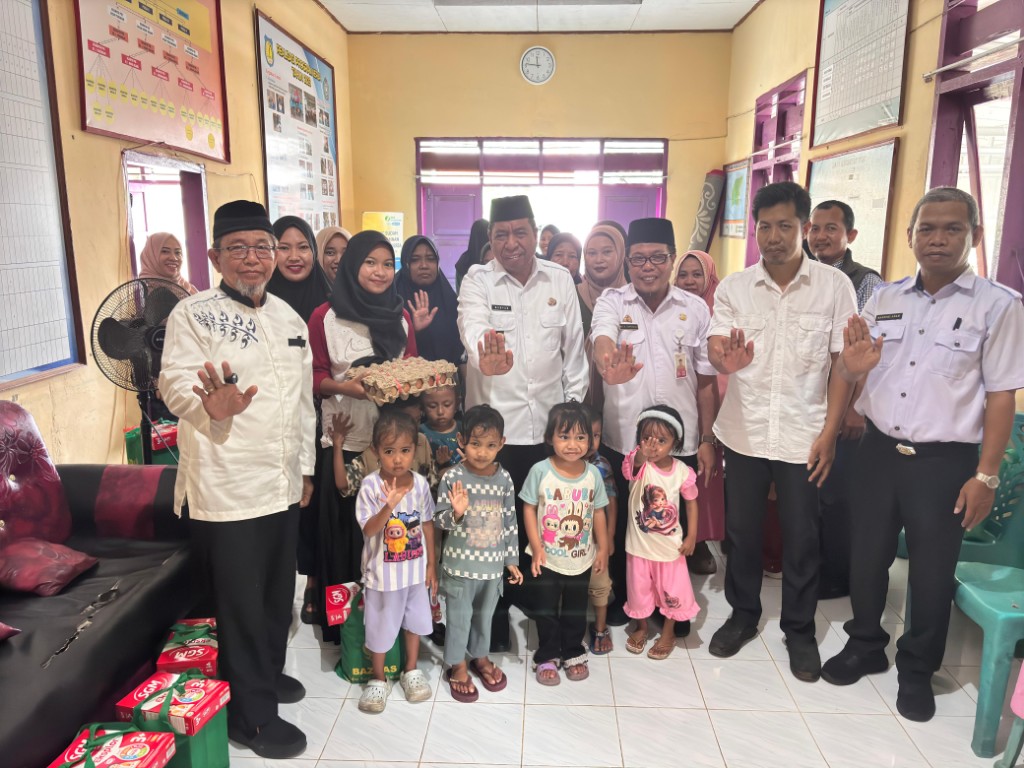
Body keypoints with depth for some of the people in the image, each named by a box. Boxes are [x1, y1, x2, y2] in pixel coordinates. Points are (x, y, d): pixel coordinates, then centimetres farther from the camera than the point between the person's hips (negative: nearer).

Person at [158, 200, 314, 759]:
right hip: (226, 488, -6)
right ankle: (253, 715, 22)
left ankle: (269, 672, 42)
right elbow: (175, 383, -19)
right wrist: (212, 406, -42)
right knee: (241, 601, 5)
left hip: (282, 483, 6)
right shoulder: (192, 314, -7)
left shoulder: (287, 316, 11)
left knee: (278, 589, 20)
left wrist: (305, 466, 17)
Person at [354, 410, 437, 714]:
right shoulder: (371, 485, -19)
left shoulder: (420, 483, -8)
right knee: (380, 626, 12)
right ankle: (378, 679, 34)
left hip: (416, 568, 3)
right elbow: (369, 530, -23)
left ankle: (411, 671, 41)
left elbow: (427, 524, 1)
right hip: (383, 572, -3)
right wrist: (389, 506, -40)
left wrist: (431, 564, 5)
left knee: (414, 619, 19)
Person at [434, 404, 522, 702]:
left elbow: (510, 522, 3)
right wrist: (457, 513, -35)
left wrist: (512, 559, 5)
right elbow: (440, 520, -13)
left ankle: (480, 656, 44)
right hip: (460, 565, -3)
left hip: (493, 565, 3)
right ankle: (457, 666, 33)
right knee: (459, 618, 13)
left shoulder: (504, 479, -5)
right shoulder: (453, 477, -16)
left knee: (484, 615, 22)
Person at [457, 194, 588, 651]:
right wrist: (485, 358, -47)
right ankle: (494, 619, 25)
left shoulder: (559, 280, 4)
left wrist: (574, 407, 6)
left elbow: (574, 348, 8)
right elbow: (473, 327, -24)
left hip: (550, 425, 2)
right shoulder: (477, 281, -4)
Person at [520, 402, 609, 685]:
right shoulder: (540, 471, -16)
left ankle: (573, 653, 38)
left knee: (576, 611, 18)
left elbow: (598, 512, 1)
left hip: (581, 559, 2)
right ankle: (547, 657, 30)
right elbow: (529, 509, -10)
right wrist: (536, 547, -12)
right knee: (546, 611, 12)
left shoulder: (592, 473, -8)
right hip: (547, 559, -2)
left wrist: (603, 548, 4)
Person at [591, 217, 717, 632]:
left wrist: (707, 440, 4)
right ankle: (621, 597, 36)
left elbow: (706, 378, 5)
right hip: (622, 439, -1)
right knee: (621, 525, 13)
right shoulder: (612, 301, -4)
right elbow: (602, 336, -27)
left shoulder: (695, 309, 0)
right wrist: (608, 361, -51)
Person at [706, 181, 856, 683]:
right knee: (741, 530, 13)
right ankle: (743, 614, 35)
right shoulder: (733, 287, -1)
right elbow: (715, 346, -12)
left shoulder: (834, 286, -4)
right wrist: (724, 360, -36)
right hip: (744, 433, 1)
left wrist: (829, 432, -7)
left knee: (801, 538, 10)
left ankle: (800, 630, 31)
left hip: (803, 435, -1)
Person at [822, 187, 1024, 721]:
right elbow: (852, 373, 11)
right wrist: (851, 367, -14)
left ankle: (917, 670, 32)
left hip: (944, 461, -3)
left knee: (932, 571, 11)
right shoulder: (884, 299, 5)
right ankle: (865, 646, 37)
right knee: (866, 558, 15)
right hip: (878, 451, 3)